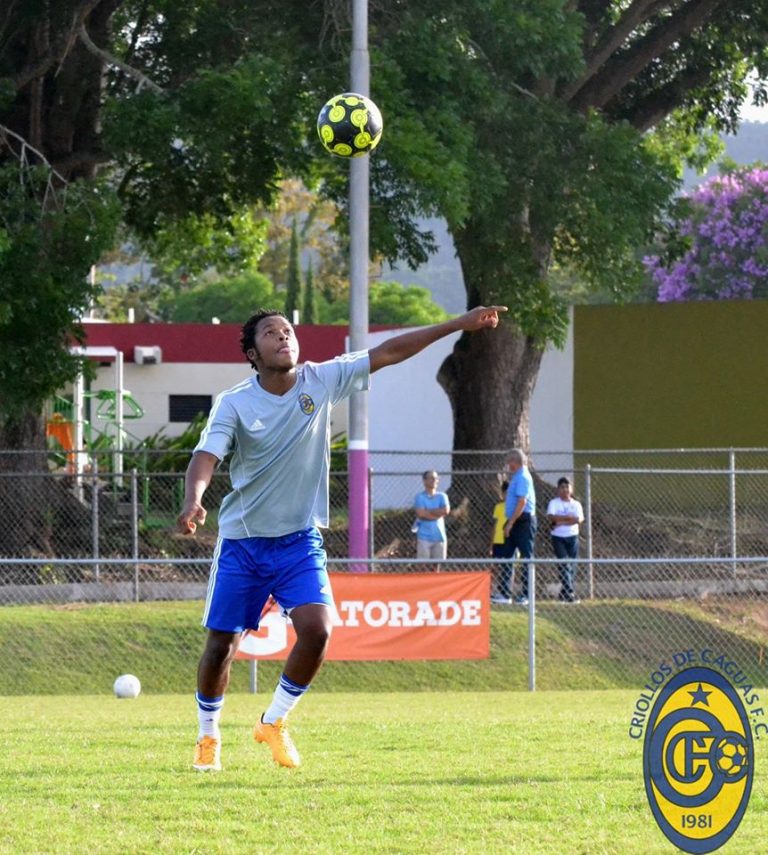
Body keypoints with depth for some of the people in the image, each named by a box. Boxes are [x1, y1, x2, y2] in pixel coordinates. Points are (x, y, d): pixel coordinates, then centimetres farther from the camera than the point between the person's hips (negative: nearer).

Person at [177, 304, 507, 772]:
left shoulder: (321, 381, -3)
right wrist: (193, 501, -44)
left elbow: (387, 352, 0)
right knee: (222, 643, 0)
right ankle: (208, 736, 24)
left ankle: (274, 723, 4)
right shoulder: (234, 404, -10)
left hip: (300, 540, 2)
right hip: (241, 542, -2)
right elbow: (206, 457, -22)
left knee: (317, 629, -18)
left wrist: (461, 324, -1)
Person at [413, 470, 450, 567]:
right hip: (424, 537, -3)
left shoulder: (442, 496, 12)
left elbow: (446, 511, -6)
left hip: (439, 536, 3)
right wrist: (437, 513, -5)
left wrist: (428, 512, -6)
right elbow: (421, 514, -13)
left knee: (437, 565, 4)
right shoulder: (420, 497, 2)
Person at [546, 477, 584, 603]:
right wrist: (568, 518, -14)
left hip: (572, 537, 3)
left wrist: (561, 522, -15)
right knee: (564, 563, -15)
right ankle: (569, 593, -21)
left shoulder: (576, 504, 8)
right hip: (558, 537, -3)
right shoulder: (554, 503, 2)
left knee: (572, 565, 2)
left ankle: (564, 594, 13)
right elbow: (551, 517, -15)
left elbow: (579, 519, -8)